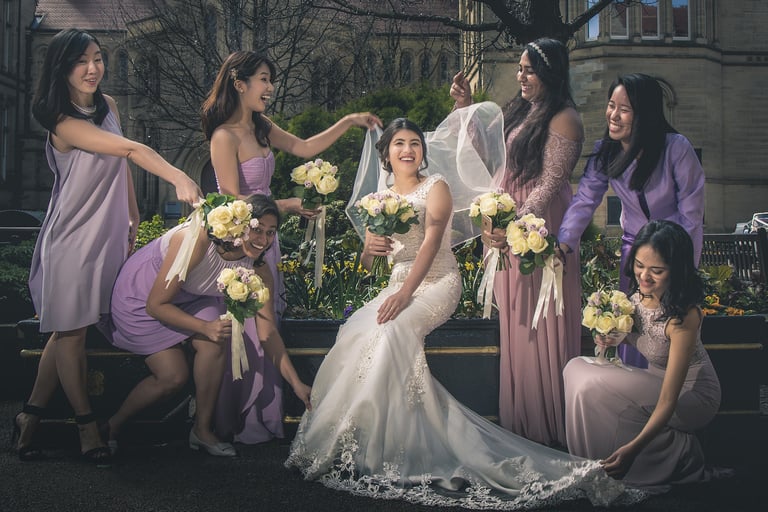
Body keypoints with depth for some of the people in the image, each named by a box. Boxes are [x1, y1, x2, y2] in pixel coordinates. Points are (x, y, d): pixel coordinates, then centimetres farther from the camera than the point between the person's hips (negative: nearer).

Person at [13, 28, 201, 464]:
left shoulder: (108, 106, 7)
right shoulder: (64, 122, -19)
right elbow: (131, 149, -32)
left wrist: (134, 217, 16)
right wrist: (178, 177, -41)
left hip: (109, 233, 8)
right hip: (74, 236, -7)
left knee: (70, 329, 11)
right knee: (71, 331, 3)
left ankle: (31, 417, 23)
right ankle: (88, 424, 14)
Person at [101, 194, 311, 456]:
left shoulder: (257, 268, -18)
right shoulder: (195, 240, -36)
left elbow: (268, 332, -13)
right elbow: (155, 305, -29)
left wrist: (296, 383, -18)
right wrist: (205, 327, -38)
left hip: (190, 299, 5)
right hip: (141, 296, -5)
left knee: (216, 343, -23)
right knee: (173, 376, -15)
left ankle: (202, 430, -4)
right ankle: (112, 425, 11)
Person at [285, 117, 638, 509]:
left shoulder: (435, 186, 1)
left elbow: (431, 242, -14)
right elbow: (365, 263, 17)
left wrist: (406, 293, -27)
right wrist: (370, 250, -10)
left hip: (436, 283, -5)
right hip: (397, 285, 5)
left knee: (392, 331, -33)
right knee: (355, 332, -24)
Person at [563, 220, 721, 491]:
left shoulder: (684, 316, -31)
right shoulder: (639, 292, -10)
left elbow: (668, 400, -32)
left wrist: (633, 447, -41)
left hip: (691, 395, -8)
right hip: (655, 377, 8)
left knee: (592, 385, -23)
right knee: (577, 367, -8)